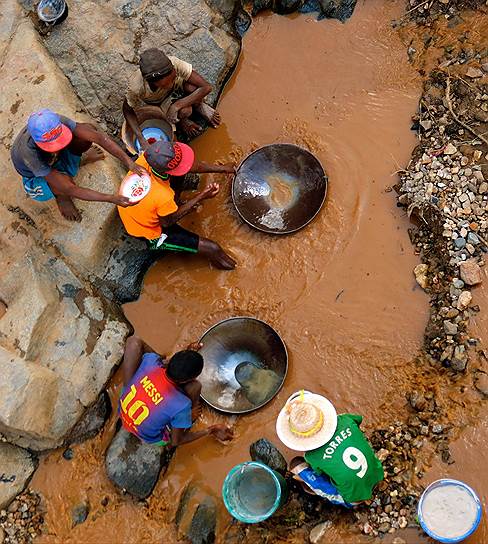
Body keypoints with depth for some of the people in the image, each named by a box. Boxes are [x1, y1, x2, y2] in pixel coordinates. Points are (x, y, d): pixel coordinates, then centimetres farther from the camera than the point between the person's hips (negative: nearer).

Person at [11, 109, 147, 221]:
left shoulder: (57, 123, -34)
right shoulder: (29, 152, -43)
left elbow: (98, 136, -32)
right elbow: (70, 190, -42)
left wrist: (129, 162, -42)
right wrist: (112, 199, -46)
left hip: (57, 158, 5)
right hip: (37, 178, -4)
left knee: (89, 129, -21)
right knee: (64, 179, -40)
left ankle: (79, 159, 14)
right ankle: (60, 197, -1)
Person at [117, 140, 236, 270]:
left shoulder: (147, 156, -27)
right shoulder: (163, 197, -43)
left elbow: (191, 165, -11)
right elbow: (168, 221, -18)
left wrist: (221, 168, -2)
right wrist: (201, 197, -18)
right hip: (150, 234, -6)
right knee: (213, 249, -6)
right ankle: (215, 259, 29)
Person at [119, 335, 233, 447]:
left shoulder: (151, 361, -29)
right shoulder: (181, 406, -36)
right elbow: (176, 441, -16)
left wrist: (185, 355, 5)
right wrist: (210, 431, -8)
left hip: (123, 413, 4)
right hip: (151, 438, -3)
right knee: (195, 386, -18)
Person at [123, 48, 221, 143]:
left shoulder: (174, 64, -39)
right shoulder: (137, 87, -39)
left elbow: (207, 87, -35)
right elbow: (127, 111, -19)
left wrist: (176, 105, -38)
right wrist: (141, 139, -31)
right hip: (157, 101, -1)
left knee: (192, 87, -33)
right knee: (184, 111, -30)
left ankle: (199, 106, 1)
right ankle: (181, 121, 7)